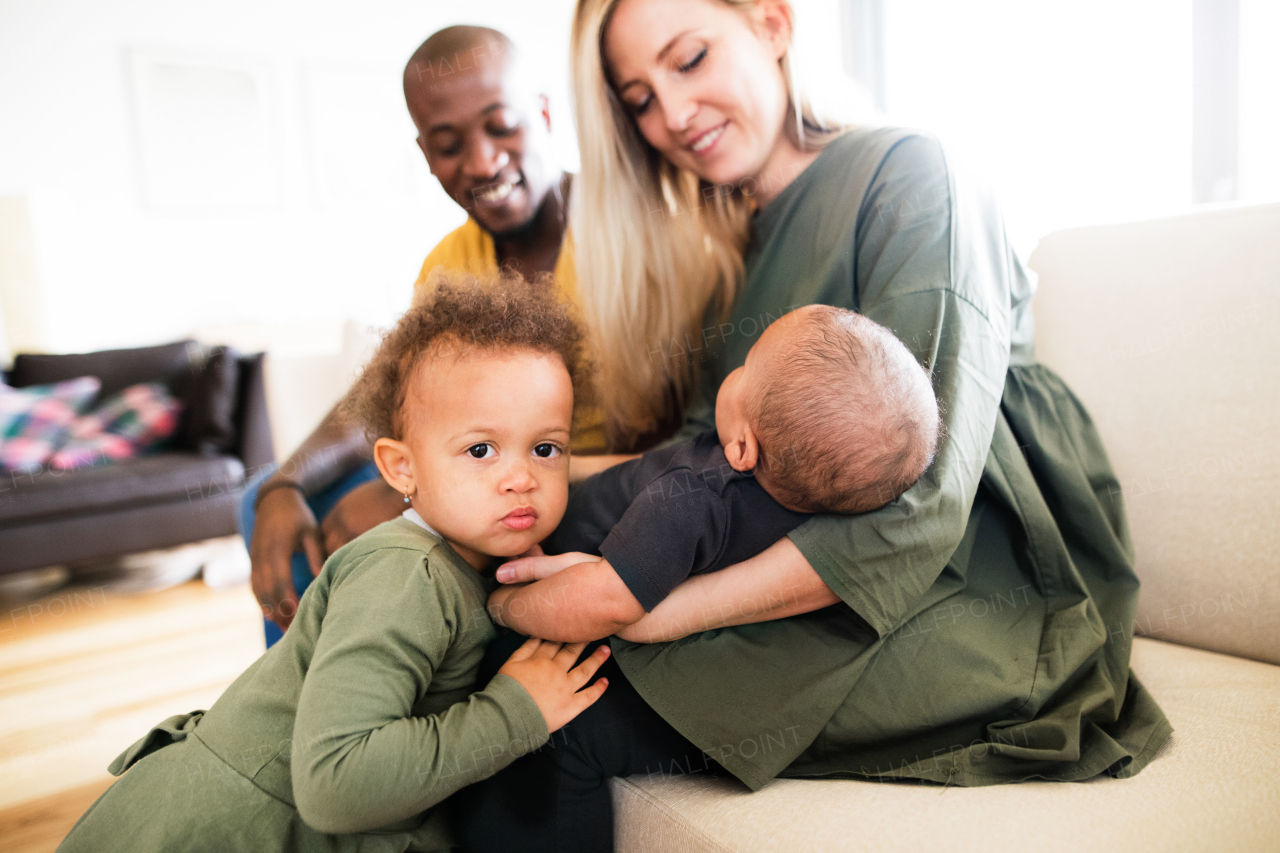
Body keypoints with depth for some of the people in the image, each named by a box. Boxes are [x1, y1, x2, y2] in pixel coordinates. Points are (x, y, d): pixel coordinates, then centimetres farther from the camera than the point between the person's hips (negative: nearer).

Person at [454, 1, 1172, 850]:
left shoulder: (904, 172, -9)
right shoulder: (727, 249, 15)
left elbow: (912, 513, -20)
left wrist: (653, 611, -22)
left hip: (961, 600, -6)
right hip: (793, 576, 6)